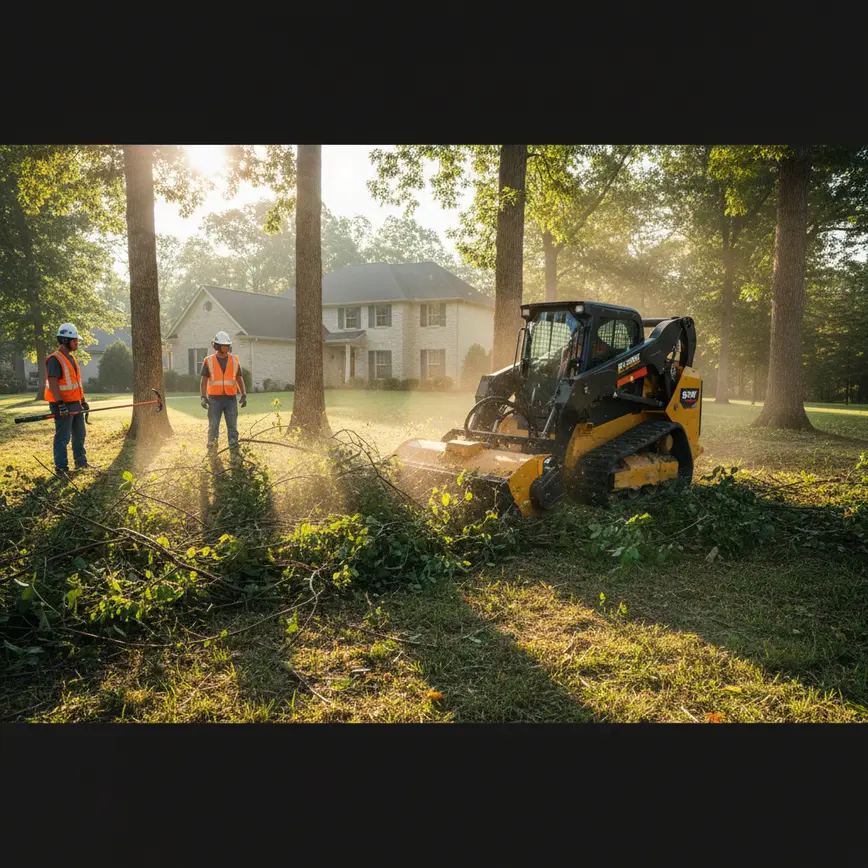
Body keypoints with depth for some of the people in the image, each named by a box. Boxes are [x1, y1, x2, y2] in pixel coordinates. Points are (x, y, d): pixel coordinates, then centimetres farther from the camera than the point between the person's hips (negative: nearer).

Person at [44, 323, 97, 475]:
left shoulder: (70, 358, 15)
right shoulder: (55, 359, -15)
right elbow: (53, 383, -21)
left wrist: (83, 400, 20)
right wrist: (60, 404, -26)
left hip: (75, 404, 10)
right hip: (63, 406, -9)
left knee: (80, 434, 17)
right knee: (63, 438, -3)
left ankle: (81, 461, 29)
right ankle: (61, 468, 5)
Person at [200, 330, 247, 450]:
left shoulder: (234, 360, 7)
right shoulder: (209, 361, 1)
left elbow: (239, 379, 10)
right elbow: (203, 381, 1)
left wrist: (244, 395, 1)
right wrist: (203, 397, -11)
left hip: (231, 399, 2)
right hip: (215, 399, -1)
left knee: (232, 427, 2)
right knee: (213, 427, 1)